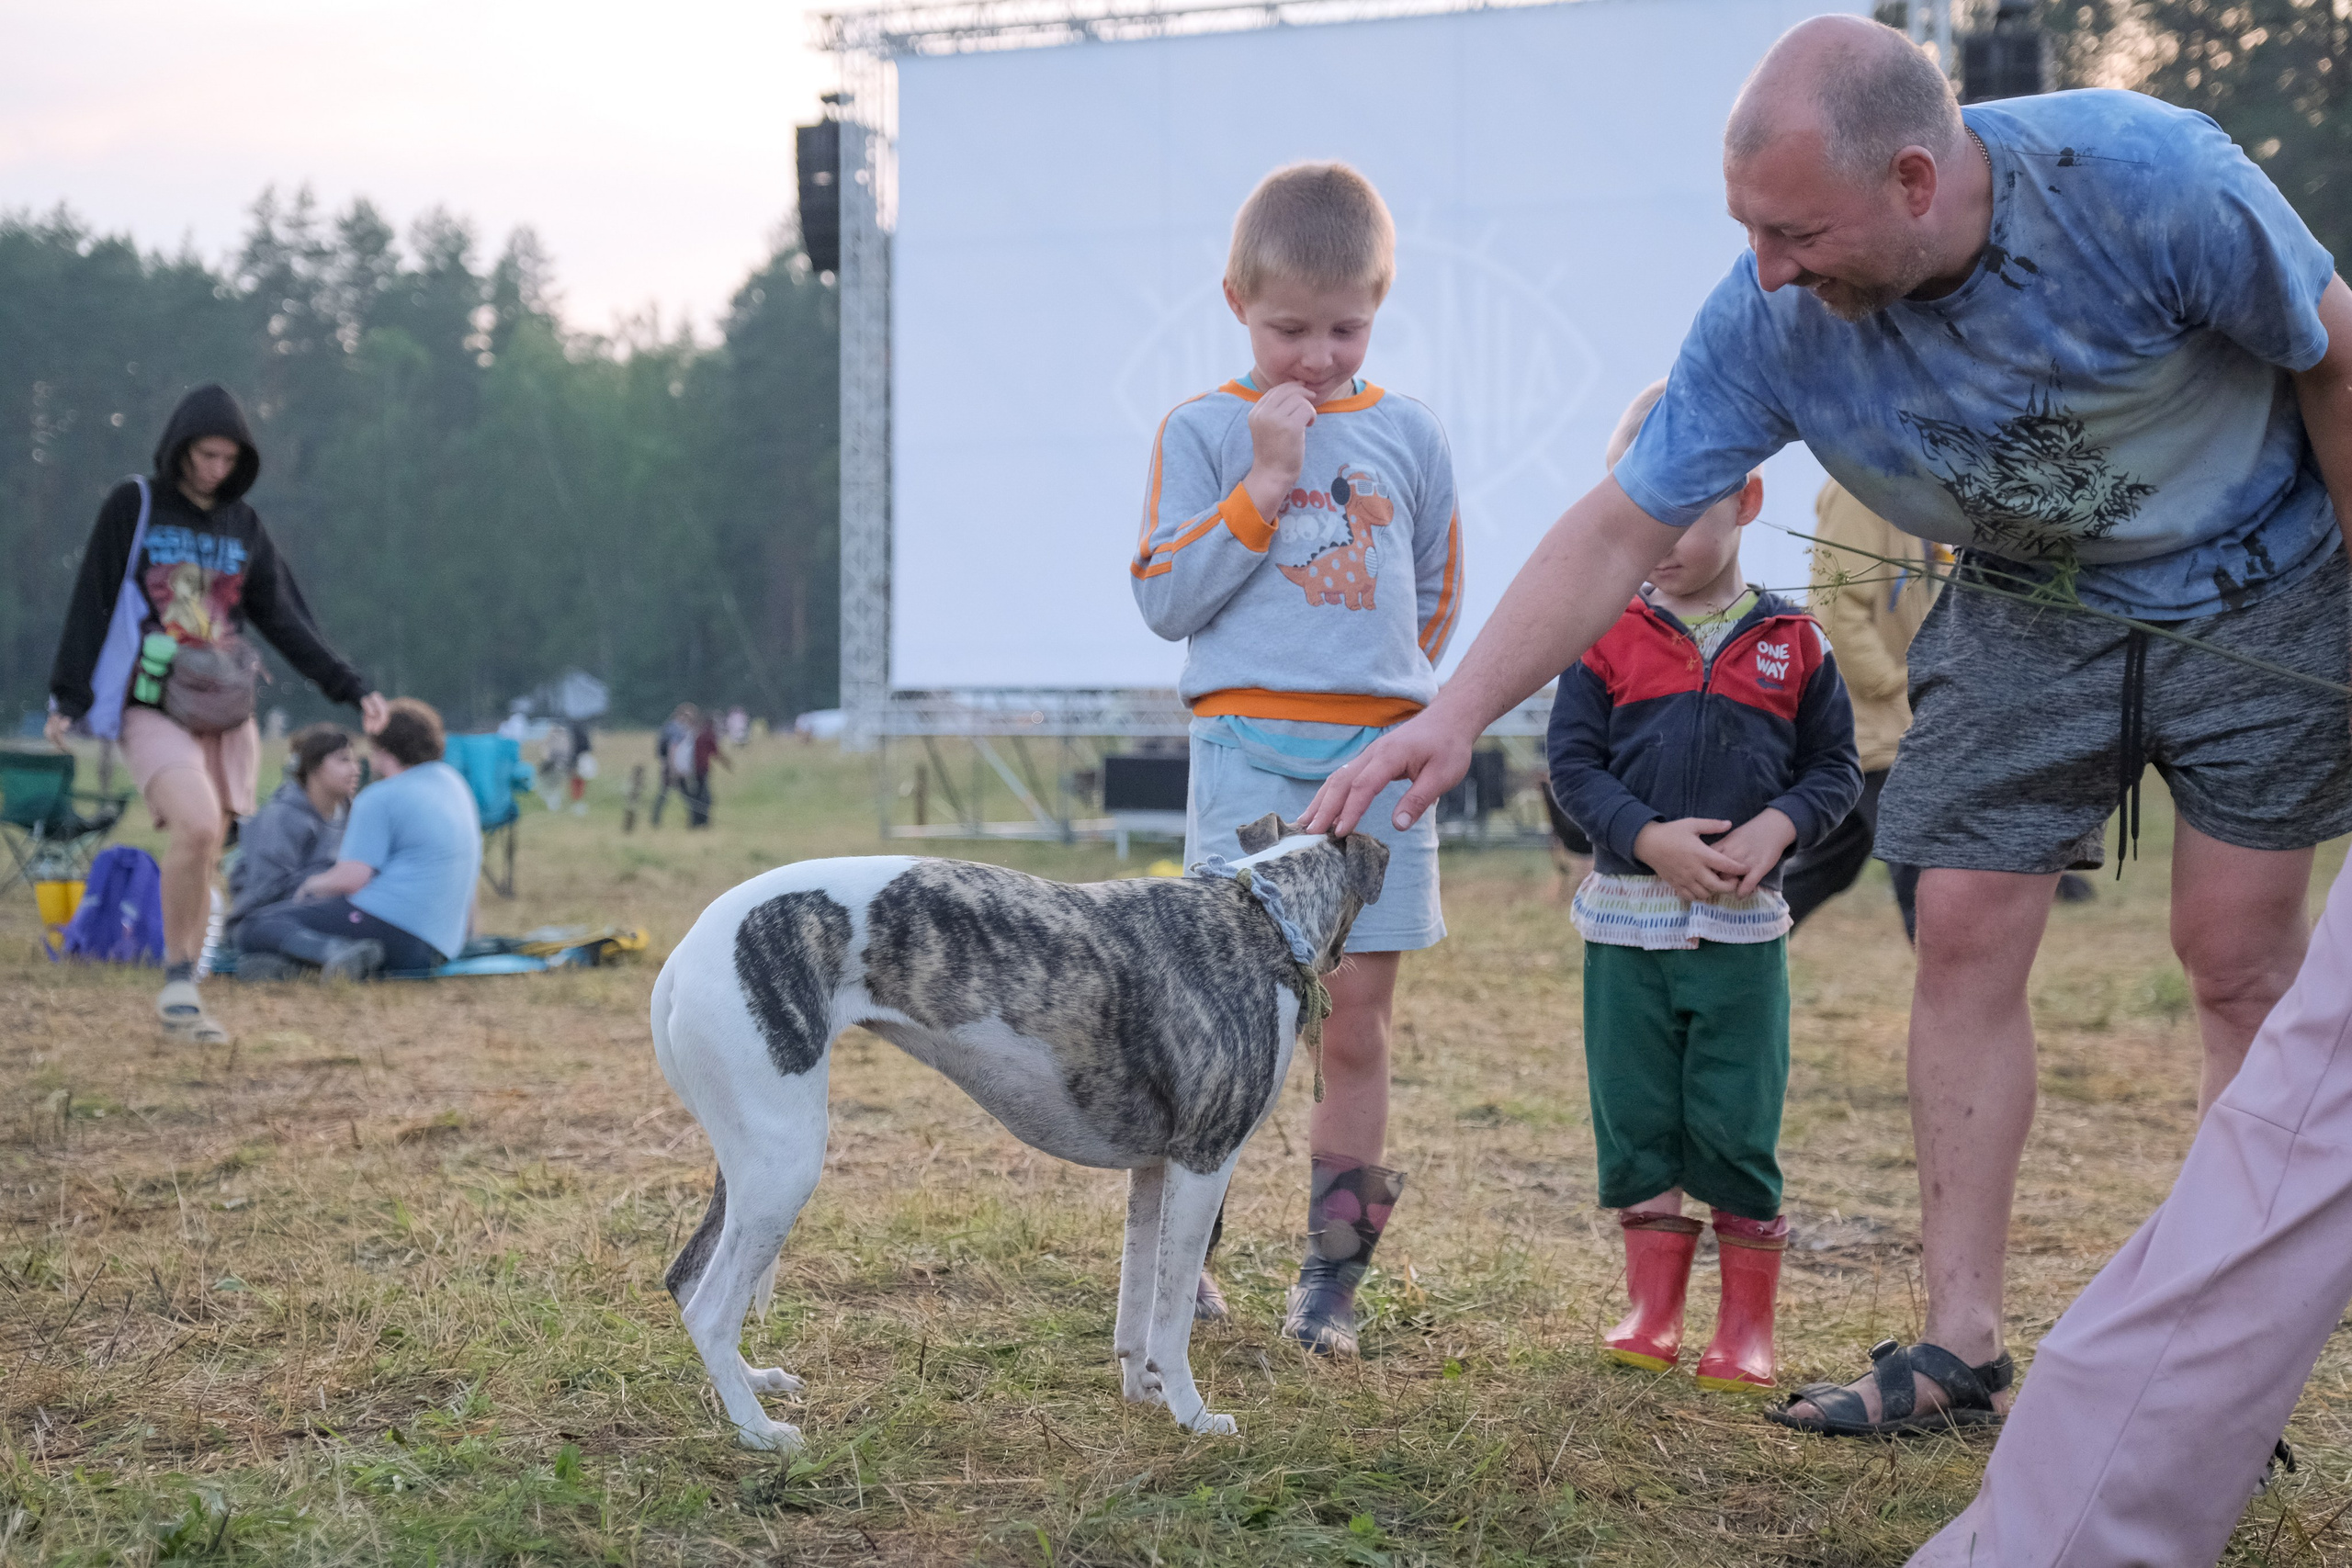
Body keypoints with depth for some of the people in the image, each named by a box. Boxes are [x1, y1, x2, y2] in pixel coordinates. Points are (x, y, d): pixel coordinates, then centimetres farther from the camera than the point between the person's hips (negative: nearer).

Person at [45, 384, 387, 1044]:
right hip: (151, 709, -4)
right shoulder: (132, 507, 1)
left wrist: (352, 689, 2)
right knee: (197, 827, -24)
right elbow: (92, 603, 1)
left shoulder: (245, 525, 12)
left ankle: (182, 999, 16)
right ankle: (178, 982, -11)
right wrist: (68, 699, -3)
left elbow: (286, 622, 11)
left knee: (205, 856, 4)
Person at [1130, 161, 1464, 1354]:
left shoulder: (1406, 437, 11)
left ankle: (1333, 1272, 13)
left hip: (1381, 758, 3)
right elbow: (1165, 596, -5)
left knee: (1356, 1025, 4)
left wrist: (1397, 688, 10)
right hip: (1249, 752, -3)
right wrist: (1264, 483, -10)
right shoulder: (1203, 431, 3)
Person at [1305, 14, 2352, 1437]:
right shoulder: (1770, 318, -23)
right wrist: (1460, 710, -27)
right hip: (2028, 609, 3)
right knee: (1965, 938, -4)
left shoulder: (2148, 179, -33)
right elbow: (1623, 527, -17)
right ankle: (1964, 1346, 4)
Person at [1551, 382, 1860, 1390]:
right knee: (1635, 1119, 7)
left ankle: (1748, 1326, 12)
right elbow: (1574, 762, -2)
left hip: (1743, 924, -1)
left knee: (1735, 1125, 0)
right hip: (1627, 918, 1)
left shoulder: (1791, 644, 3)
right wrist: (1651, 837, -16)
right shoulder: (1607, 639, 2)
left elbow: (1835, 767, 7)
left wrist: (1779, 825, -13)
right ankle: (1652, 1315, 19)